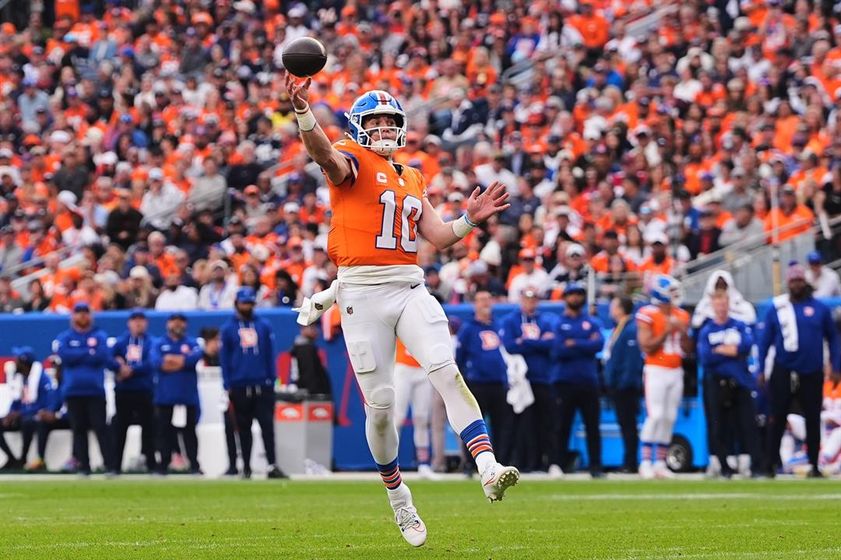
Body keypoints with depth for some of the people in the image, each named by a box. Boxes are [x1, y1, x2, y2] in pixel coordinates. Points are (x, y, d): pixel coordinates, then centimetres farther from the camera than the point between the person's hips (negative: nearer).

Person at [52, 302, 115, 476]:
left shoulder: (100, 336, 7)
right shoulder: (64, 337, 9)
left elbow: (102, 356, -9)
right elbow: (64, 355, -10)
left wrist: (77, 356, -7)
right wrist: (89, 353, -7)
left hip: (95, 390, -2)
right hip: (73, 391, 2)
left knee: (100, 428, -8)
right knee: (79, 429, 3)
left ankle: (110, 466, -11)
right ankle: (84, 466, 7)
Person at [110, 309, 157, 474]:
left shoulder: (151, 342, 2)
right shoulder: (121, 341, 10)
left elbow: (151, 364, -11)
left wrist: (131, 370, -17)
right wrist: (119, 367, -15)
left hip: (144, 390, -2)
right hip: (123, 390, 2)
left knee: (148, 427, 0)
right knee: (120, 428, 5)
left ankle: (151, 464, 4)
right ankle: (116, 465, 9)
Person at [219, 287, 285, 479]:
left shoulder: (264, 326, 9)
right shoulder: (228, 328, 6)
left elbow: (270, 355, 9)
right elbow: (224, 358, 4)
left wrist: (271, 380, 1)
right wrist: (228, 386, -2)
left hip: (262, 386, 0)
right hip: (240, 387, 0)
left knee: (267, 425, -7)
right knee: (244, 429, 6)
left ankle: (272, 466, -10)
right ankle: (246, 467, 13)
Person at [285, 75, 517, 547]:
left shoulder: (412, 179, 20)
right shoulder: (352, 162, 0)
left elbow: (437, 236, 19)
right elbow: (325, 155, -24)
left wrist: (469, 220, 1)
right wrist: (303, 110, -43)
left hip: (410, 288, 4)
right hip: (363, 292, -4)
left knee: (448, 372, -18)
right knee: (380, 404, 1)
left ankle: (489, 469, -28)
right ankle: (397, 495, 21)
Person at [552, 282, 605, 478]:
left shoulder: (592, 323, 12)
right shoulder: (557, 323, 6)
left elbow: (599, 344, -7)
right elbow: (557, 351, -10)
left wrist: (574, 344, -10)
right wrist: (586, 345, -6)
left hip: (588, 381, 2)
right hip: (565, 381, -2)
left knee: (593, 425, 0)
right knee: (562, 425, 0)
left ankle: (596, 466, 2)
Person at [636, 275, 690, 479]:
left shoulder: (681, 316, 11)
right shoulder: (647, 315, -8)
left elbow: (687, 348, 13)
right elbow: (647, 346, -13)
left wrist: (683, 331, -4)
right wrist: (667, 331, -17)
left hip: (676, 372, 6)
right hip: (656, 371, -6)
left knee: (669, 418, 5)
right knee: (655, 416, -14)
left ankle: (660, 463, 10)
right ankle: (646, 462, -10)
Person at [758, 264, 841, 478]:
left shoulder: (820, 309, 2)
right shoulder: (776, 308, 2)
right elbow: (765, 340, 5)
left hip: (812, 374, 1)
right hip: (783, 372, 0)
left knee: (813, 419, 5)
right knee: (777, 419, 2)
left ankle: (814, 466, 13)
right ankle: (770, 464, 6)